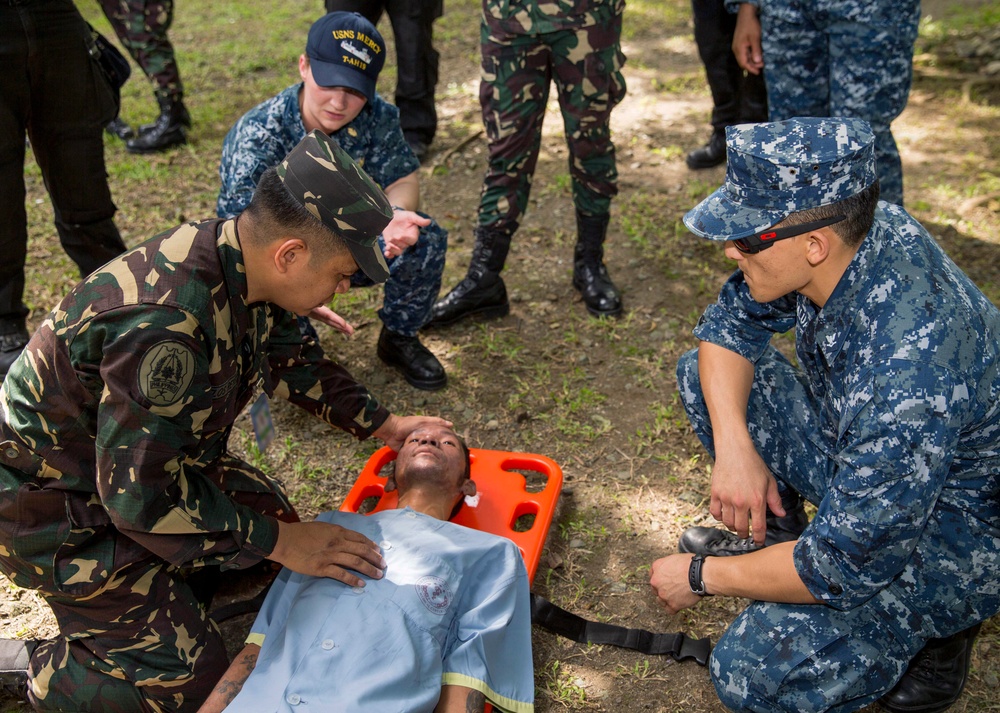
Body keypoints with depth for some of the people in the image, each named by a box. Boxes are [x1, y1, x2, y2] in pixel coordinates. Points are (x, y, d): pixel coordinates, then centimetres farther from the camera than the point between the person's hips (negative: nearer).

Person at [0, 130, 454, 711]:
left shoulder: (242, 263, -11)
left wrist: (381, 424, 10)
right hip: (57, 504, -8)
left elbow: (290, 358, 10)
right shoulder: (168, 324, -39)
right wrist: (279, 542, -24)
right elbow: (143, 495, -32)